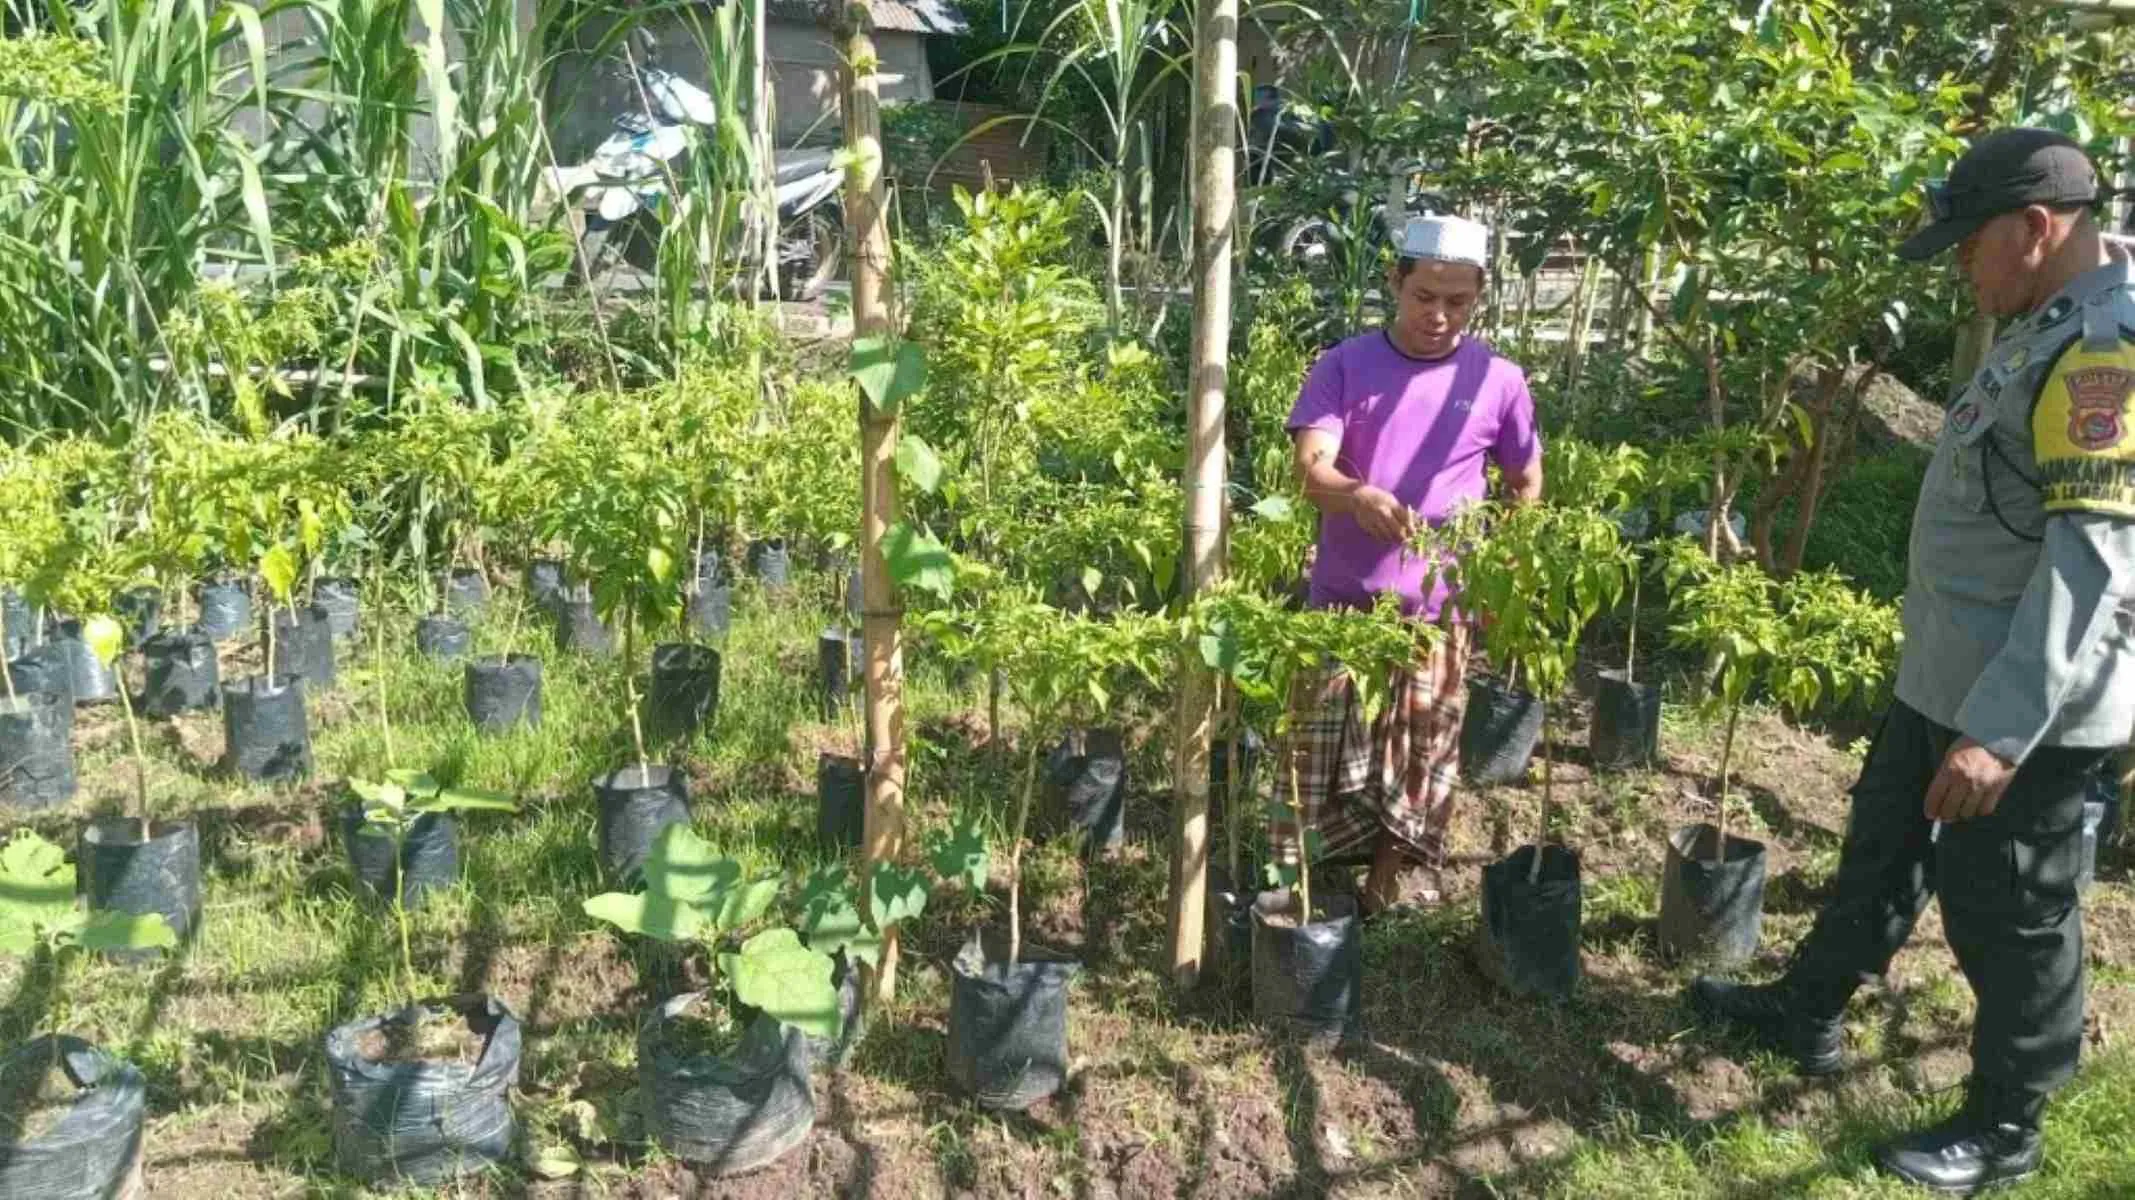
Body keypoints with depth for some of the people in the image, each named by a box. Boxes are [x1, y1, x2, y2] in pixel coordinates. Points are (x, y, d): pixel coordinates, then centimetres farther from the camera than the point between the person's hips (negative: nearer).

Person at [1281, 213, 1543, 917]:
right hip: (1341, 601, 0)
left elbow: (1526, 485, 13)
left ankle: (1402, 879, 24)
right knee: (1321, 750, 6)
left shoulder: (1499, 381, 2)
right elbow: (1311, 469, -14)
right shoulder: (1344, 367, -2)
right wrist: (1359, 497, -35)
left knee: (1423, 759, 7)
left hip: (1440, 609, 1)